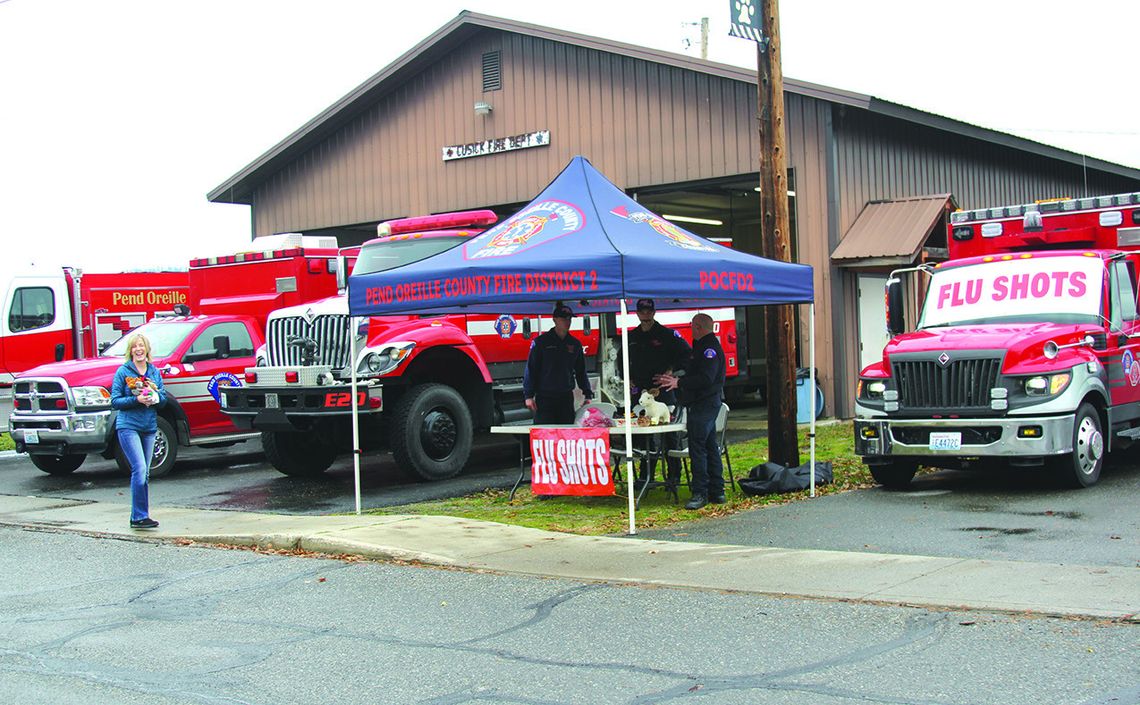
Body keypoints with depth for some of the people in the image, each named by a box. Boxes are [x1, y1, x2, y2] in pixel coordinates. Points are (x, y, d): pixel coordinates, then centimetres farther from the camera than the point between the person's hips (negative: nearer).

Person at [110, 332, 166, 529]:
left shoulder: (154, 371, 11)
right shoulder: (123, 372, -2)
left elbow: (163, 398, 12)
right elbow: (115, 401, -5)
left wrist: (156, 397, -10)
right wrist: (136, 400, -18)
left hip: (149, 427, 5)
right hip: (128, 426, -5)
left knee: (144, 473, 7)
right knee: (139, 470, -16)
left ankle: (137, 516, 14)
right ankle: (140, 516, -14)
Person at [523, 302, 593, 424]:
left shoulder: (575, 344, 10)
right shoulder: (541, 342, -2)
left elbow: (581, 371, 18)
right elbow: (530, 369, -2)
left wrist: (588, 394, 13)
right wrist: (528, 395, -8)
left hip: (566, 398, 4)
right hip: (545, 398, -4)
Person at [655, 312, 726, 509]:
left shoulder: (709, 347, -15)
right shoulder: (703, 346, 19)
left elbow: (706, 378, -25)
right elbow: (695, 373, 23)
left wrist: (678, 382, -26)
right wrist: (676, 379, 13)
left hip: (704, 403, -11)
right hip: (705, 403, 11)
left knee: (697, 447, -11)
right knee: (710, 446, 12)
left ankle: (700, 493, -11)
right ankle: (717, 491, 17)